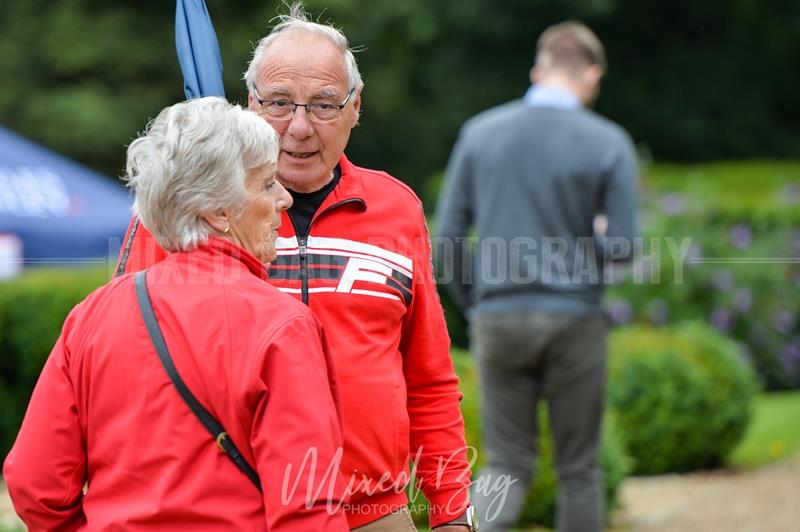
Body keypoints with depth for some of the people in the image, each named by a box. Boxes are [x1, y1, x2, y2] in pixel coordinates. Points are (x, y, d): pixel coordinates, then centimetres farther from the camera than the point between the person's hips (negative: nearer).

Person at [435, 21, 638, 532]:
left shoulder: (480, 132, 1)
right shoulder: (609, 144, -6)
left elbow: (448, 236, 0)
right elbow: (621, 246, -9)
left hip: (499, 319, 2)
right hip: (573, 321, -2)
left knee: (508, 465, 9)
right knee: (578, 467, 12)